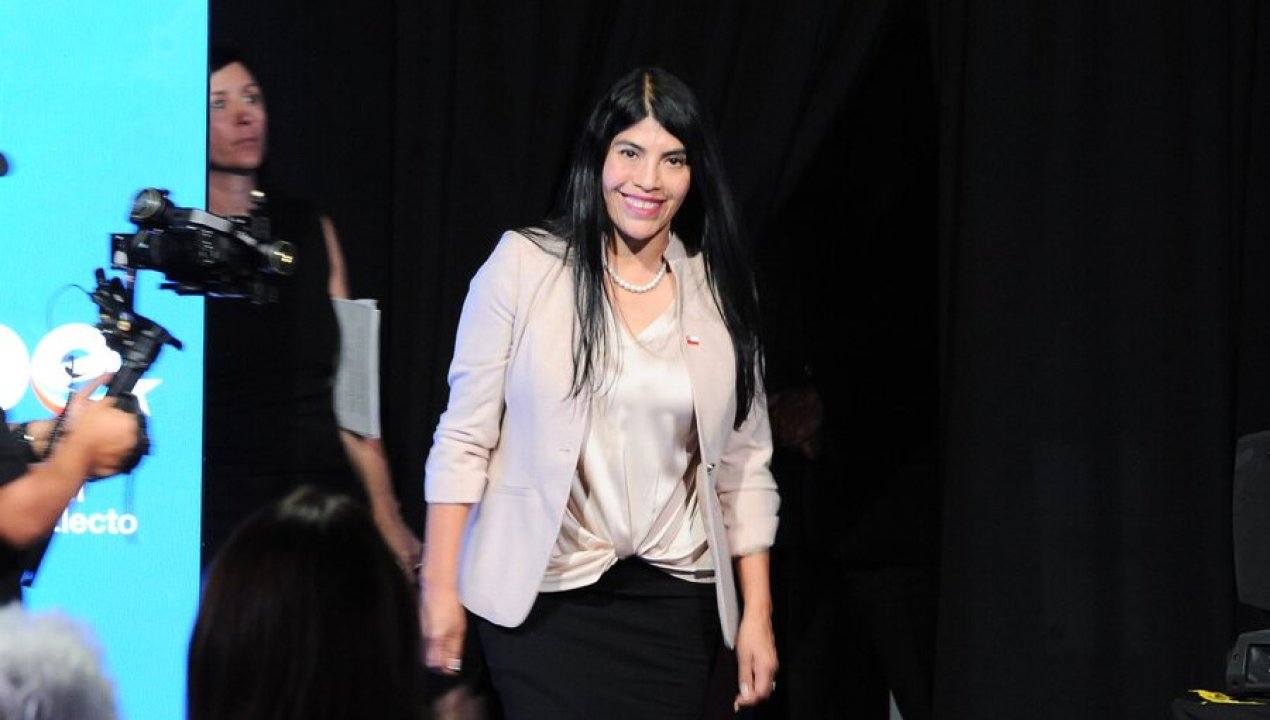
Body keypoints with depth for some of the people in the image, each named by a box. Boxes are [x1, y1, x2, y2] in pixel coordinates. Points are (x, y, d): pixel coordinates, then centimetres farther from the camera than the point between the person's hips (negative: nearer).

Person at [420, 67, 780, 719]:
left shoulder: (719, 293, 7)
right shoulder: (523, 265, -2)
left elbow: (745, 464, 10)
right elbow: (464, 437, -1)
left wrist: (757, 613, 6)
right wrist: (439, 585, -5)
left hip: (675, 599, 3)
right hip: (542, 593, -3)